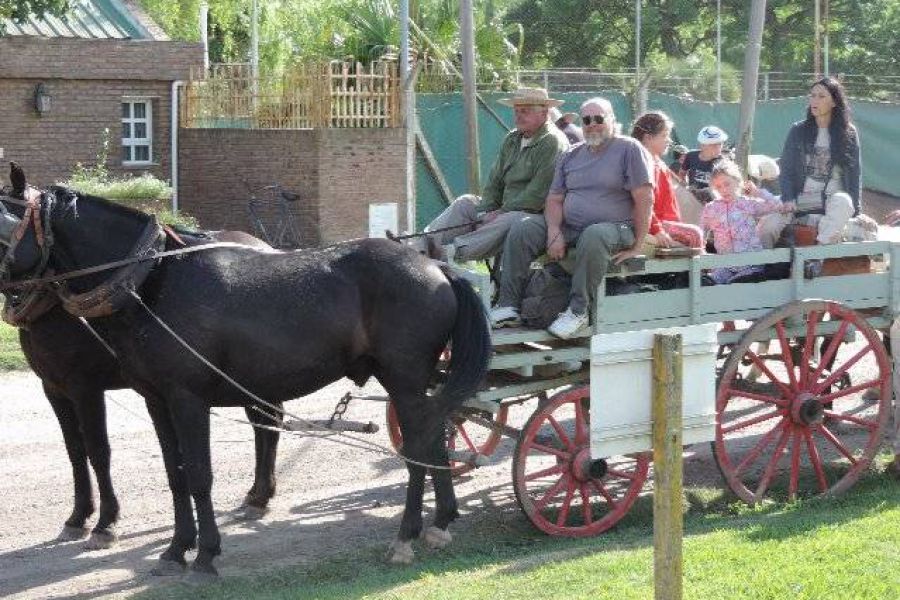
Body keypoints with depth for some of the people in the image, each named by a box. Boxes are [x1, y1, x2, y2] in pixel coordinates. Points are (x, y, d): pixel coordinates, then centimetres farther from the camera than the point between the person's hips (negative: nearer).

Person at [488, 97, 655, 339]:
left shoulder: (629, 149, -2)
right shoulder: (570, 156, 16)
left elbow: (644, 199, -9)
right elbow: (555, 199, 11)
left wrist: (637, 246, -14)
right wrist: (554, 233, -9)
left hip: (614, 226, -6)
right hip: (568, 226, 6)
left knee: (593, 237, -40)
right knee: (521, 231, -12)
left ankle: (578, 310, -31)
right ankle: (508, 305, -15)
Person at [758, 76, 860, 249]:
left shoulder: (848, 133, 6)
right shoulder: (798, 131, 8)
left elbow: (854, 172, 7)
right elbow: (786, 170, 8)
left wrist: (855, 208, -3)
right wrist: (788, 200, -7)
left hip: (834, 197, -1)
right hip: (802, 199, 1)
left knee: (842, 202, -39)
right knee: (768, 226, -25)